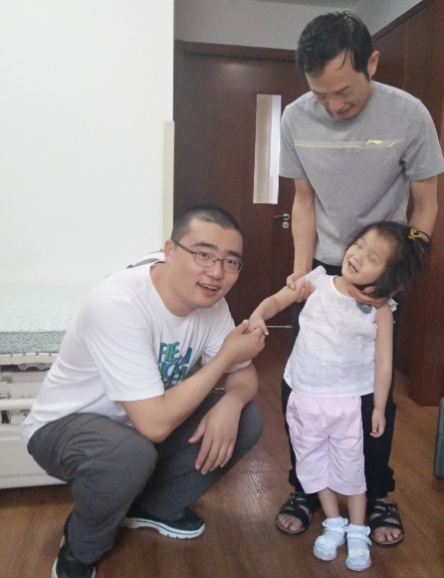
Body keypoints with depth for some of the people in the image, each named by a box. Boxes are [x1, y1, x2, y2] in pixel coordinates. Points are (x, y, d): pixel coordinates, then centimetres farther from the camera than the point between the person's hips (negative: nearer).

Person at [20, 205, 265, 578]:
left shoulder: (210, 300, -13)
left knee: (246, 420, -8)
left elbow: (245, 375, -2)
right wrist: (225, 356, -27)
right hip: (65, 425, -6)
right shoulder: (118, 302, -35)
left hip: (140, 420, 7)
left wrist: (230, 403, -27)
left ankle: (154, 506, 13)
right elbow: (155, 423, -37)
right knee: (131, 454, -38)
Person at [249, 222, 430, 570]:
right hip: (305, 397, 3)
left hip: (348, 401, -2)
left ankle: (358, 531, 31)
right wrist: (258, 315, -18)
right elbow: (277, 300, 3)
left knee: (350, 465, 10)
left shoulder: (380, 311, -11)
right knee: (313, 460, 14)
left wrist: (379, 409, -3)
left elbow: (383, 362, -6)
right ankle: (334, 524, 34)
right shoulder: (317, 282, -7)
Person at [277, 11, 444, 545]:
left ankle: (378, 495, 26)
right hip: (319, 270, 2)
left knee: (375, 390, 3)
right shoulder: (296, 119, -10)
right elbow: (305, 199, 1)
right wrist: (302, 267, -11)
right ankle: (305, 488, 24)